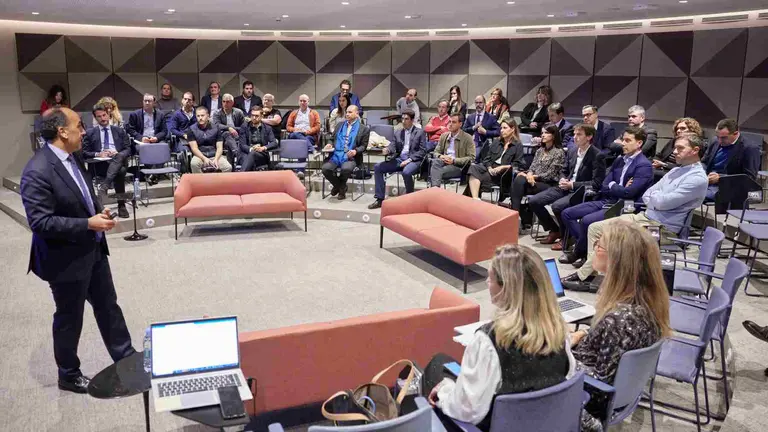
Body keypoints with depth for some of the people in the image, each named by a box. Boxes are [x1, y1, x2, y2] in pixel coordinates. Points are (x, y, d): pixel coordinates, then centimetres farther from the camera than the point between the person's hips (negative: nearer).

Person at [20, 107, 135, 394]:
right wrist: (88, 224, -26)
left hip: (93, 250, 8)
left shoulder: (73, 157, 1)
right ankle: (68, 375, 33)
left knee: (108, 306, 19)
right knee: (69, 319, 11)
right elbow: (40, 222, -26)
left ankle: (126, 358, 35)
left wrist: (99, 211, -3)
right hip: (67, 259, -8)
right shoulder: (38, 172, -25)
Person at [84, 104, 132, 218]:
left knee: (120, 156, -39)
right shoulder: (90, 133, 19)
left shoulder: (120, 131, 22)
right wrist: (98, 154, -11)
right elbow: (84, 153, 11)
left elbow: (128, 149, 13)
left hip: (119, 160, 1)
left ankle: (104, 186, -45)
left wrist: (117, 153, -10)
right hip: (100, 164, -1)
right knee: (119, 171, -37)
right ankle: (121, 206, -36)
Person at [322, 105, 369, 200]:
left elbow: (363, 146, 4)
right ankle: (339, 186, 5)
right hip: (336, 154, 4)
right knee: (326, 168, -25)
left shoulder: (364, 129, 9)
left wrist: (355, 151, -16)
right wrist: (330, 144, 4)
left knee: (346, 169, -36)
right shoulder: (340, 125, 22)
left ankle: (341, 186, 0)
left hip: (350, 156, -4)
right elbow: (334, 139, 27)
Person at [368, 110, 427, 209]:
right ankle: (380, 198, -8)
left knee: (406, 172, -39)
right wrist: (387, 150, -16)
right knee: (377, 167, -10)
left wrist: (409, 160, -16)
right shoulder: (398, 133, 18)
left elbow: (422, 151, -4)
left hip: (414, 160, -6)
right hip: (399, 159, 6)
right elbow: (393, 146, 9)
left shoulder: (420, 132, 4)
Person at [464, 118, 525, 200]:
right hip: (490, 168, 5)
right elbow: (487, 158, 15)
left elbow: (517, 164, -4)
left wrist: (502, 167, -16)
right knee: (473, 168, -27)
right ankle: (475, 199, -40)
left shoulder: (518, 146, 5)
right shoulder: (496, 142, 23)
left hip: (503, 173, -5)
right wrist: (489, 168, -6)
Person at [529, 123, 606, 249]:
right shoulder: (572, 151, 10)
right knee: (533, 201, -5)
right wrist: (563, 180, -2)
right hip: (566, 188, 8)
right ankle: (554, 230, 13)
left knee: (557, 206, -33)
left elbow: (597, 183, -16)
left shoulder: (597, 156, -12)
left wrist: (572, 185, -18)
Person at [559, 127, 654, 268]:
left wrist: (612, 185, -2)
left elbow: (628, 192, -19)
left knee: (587, 220, -29)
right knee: (567, 214, -2)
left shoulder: (644, 166, -9)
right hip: (606, 201, 8)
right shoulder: (619, 161, 15)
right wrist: (619, 188, -9)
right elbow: (604, 187, 10)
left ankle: (579, 252, -3)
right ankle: (587, 247, 1)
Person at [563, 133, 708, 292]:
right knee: (595, 228, 0)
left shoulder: (698, 179, -14)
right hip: (644, 216, 10)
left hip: (661, 228, -9)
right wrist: (657, 201, -6)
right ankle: (590, 272, -2)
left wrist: (655, 195, 1)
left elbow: (662, 202, -20)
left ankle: (583, 277, -5)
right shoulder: (676, 170, 16)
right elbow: (646, 196, 15)